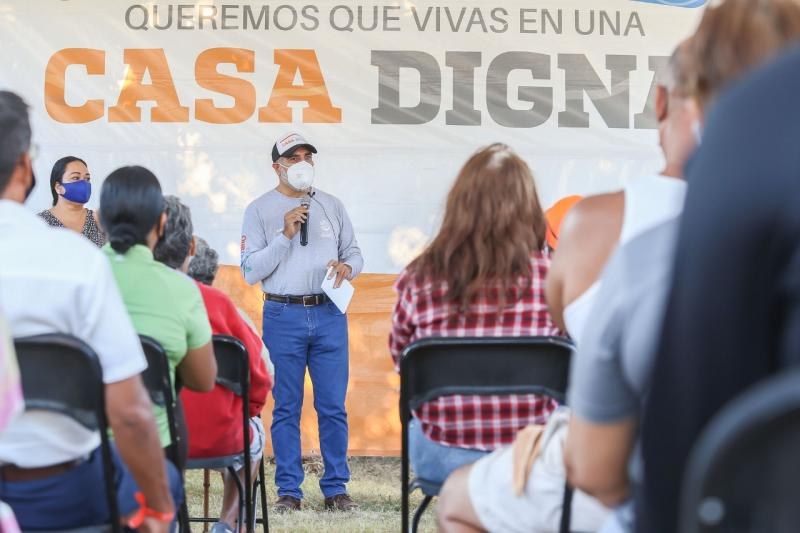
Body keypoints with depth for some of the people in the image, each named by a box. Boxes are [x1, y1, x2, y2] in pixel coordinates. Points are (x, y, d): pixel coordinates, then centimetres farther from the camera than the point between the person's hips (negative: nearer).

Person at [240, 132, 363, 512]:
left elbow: (354, 253, 15)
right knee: (286, 407, 3)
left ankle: (336, 488, 11)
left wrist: (347, 267, -8)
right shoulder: (260, 210, 2)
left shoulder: (332, 206, 12)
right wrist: (285, 235, -12)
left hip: (330, 313, 2)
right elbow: (250, 271, -4)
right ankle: (288, 490, 10)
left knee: (333, 406, 2)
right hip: (283, 316, -2)